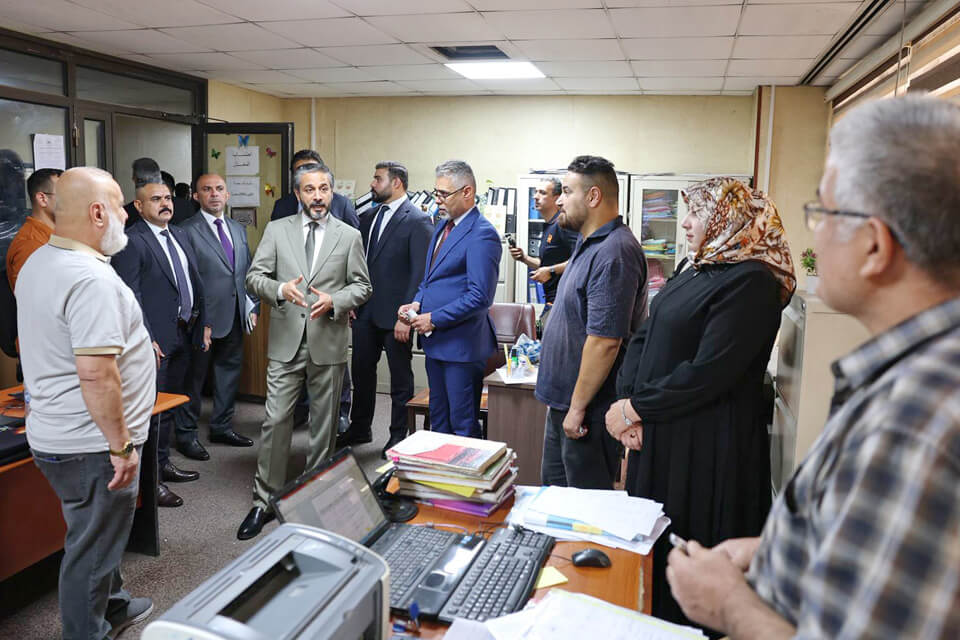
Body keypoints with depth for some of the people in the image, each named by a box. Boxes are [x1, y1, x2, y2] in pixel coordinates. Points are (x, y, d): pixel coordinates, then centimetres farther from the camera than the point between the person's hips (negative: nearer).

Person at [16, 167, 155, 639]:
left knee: (98, 534, 26)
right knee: (92, 548, 7)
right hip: (92, 447, -10)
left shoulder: (36, 264, 8)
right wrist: (122, 445, -22)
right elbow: (96, 374, -30)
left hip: (52, 435, 10)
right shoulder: (92, 280, -25)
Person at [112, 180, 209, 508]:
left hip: (184, 334, 8)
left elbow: (195, 282, 17)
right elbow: (131, 296, -15)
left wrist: (203, 323, 13)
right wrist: (145, 340, -20)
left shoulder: (181, 235, 15)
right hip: (156, 339, -8)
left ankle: (163, 464, 31)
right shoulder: (130, 241, -10)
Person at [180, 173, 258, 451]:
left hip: (234, 317, 7)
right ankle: (187, 432, 20)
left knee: (230, 370, 14)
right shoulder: (187, 230, -8)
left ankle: (222, 427, 28)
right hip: (204, 319, -6)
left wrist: (252, 306, 8)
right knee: (195, 376, 5)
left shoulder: (238, 230, 13)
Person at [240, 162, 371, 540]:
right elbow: (254, 277, 3)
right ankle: (265, 501, 11)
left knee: (324, 424, 9)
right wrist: (280, 289, -18)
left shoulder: (349, 236, 5)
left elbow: (361, 286, 5)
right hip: (286, 342, 0)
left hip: (329, 342, 0)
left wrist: (334, 301, -14)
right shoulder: (276, 230, 6)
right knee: (275, 421, -1)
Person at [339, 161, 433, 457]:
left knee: (400, 376, 7)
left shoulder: (417, 221, -12)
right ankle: (360, 428, 33)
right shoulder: (369, 216, 11)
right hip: (366, 311, 7)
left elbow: (420, 272, -16)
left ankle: (399, 435, 21)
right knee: (361, 369, 16)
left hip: (395, 314, -7)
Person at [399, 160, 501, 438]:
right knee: (438, 419, 19)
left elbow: (480, 296, -21)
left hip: (462, 344, -9)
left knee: (463, 425, 2)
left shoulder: (482, 235, -16)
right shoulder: (442, 228, 14)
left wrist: (434, 319, -17)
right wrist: (417, 303, 3)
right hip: (436, 342, 9)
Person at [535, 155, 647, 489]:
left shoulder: (613, 254, -22)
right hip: (563, 400, 10)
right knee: (552, 491, 21)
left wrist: (578, 406, -21)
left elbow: (605, 340, -27)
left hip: (589, 411, -10)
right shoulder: (589, 244, 12)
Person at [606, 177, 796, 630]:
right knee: (648, 543, 19)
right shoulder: (693, 269, 13)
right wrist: (627, 399, -4)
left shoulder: (750, 282, -17)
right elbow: (645, 335, 10)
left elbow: (707, 373, -23)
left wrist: (634, 408, -15)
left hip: (707, 446, -9)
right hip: (661, 433, 9)